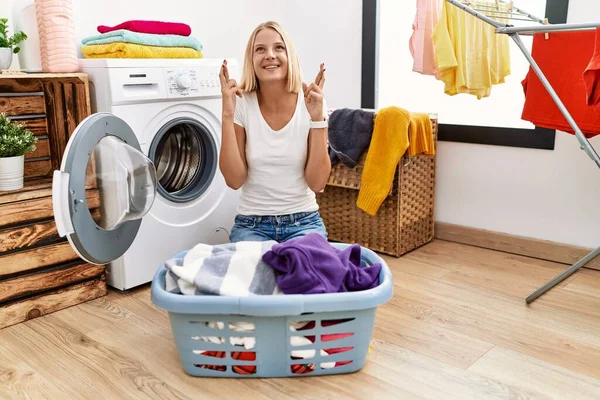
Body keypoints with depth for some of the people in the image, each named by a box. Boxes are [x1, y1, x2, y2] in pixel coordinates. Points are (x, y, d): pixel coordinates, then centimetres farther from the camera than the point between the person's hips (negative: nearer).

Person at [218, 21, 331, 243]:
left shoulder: (310, 103, -7)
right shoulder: (242, 104, -6)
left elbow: (317, 183, -12)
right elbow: (234, 180, -12)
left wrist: (317, 118, -20)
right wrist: (227, 115, -18)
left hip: (303, 221, 1)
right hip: (251, 223, 0)